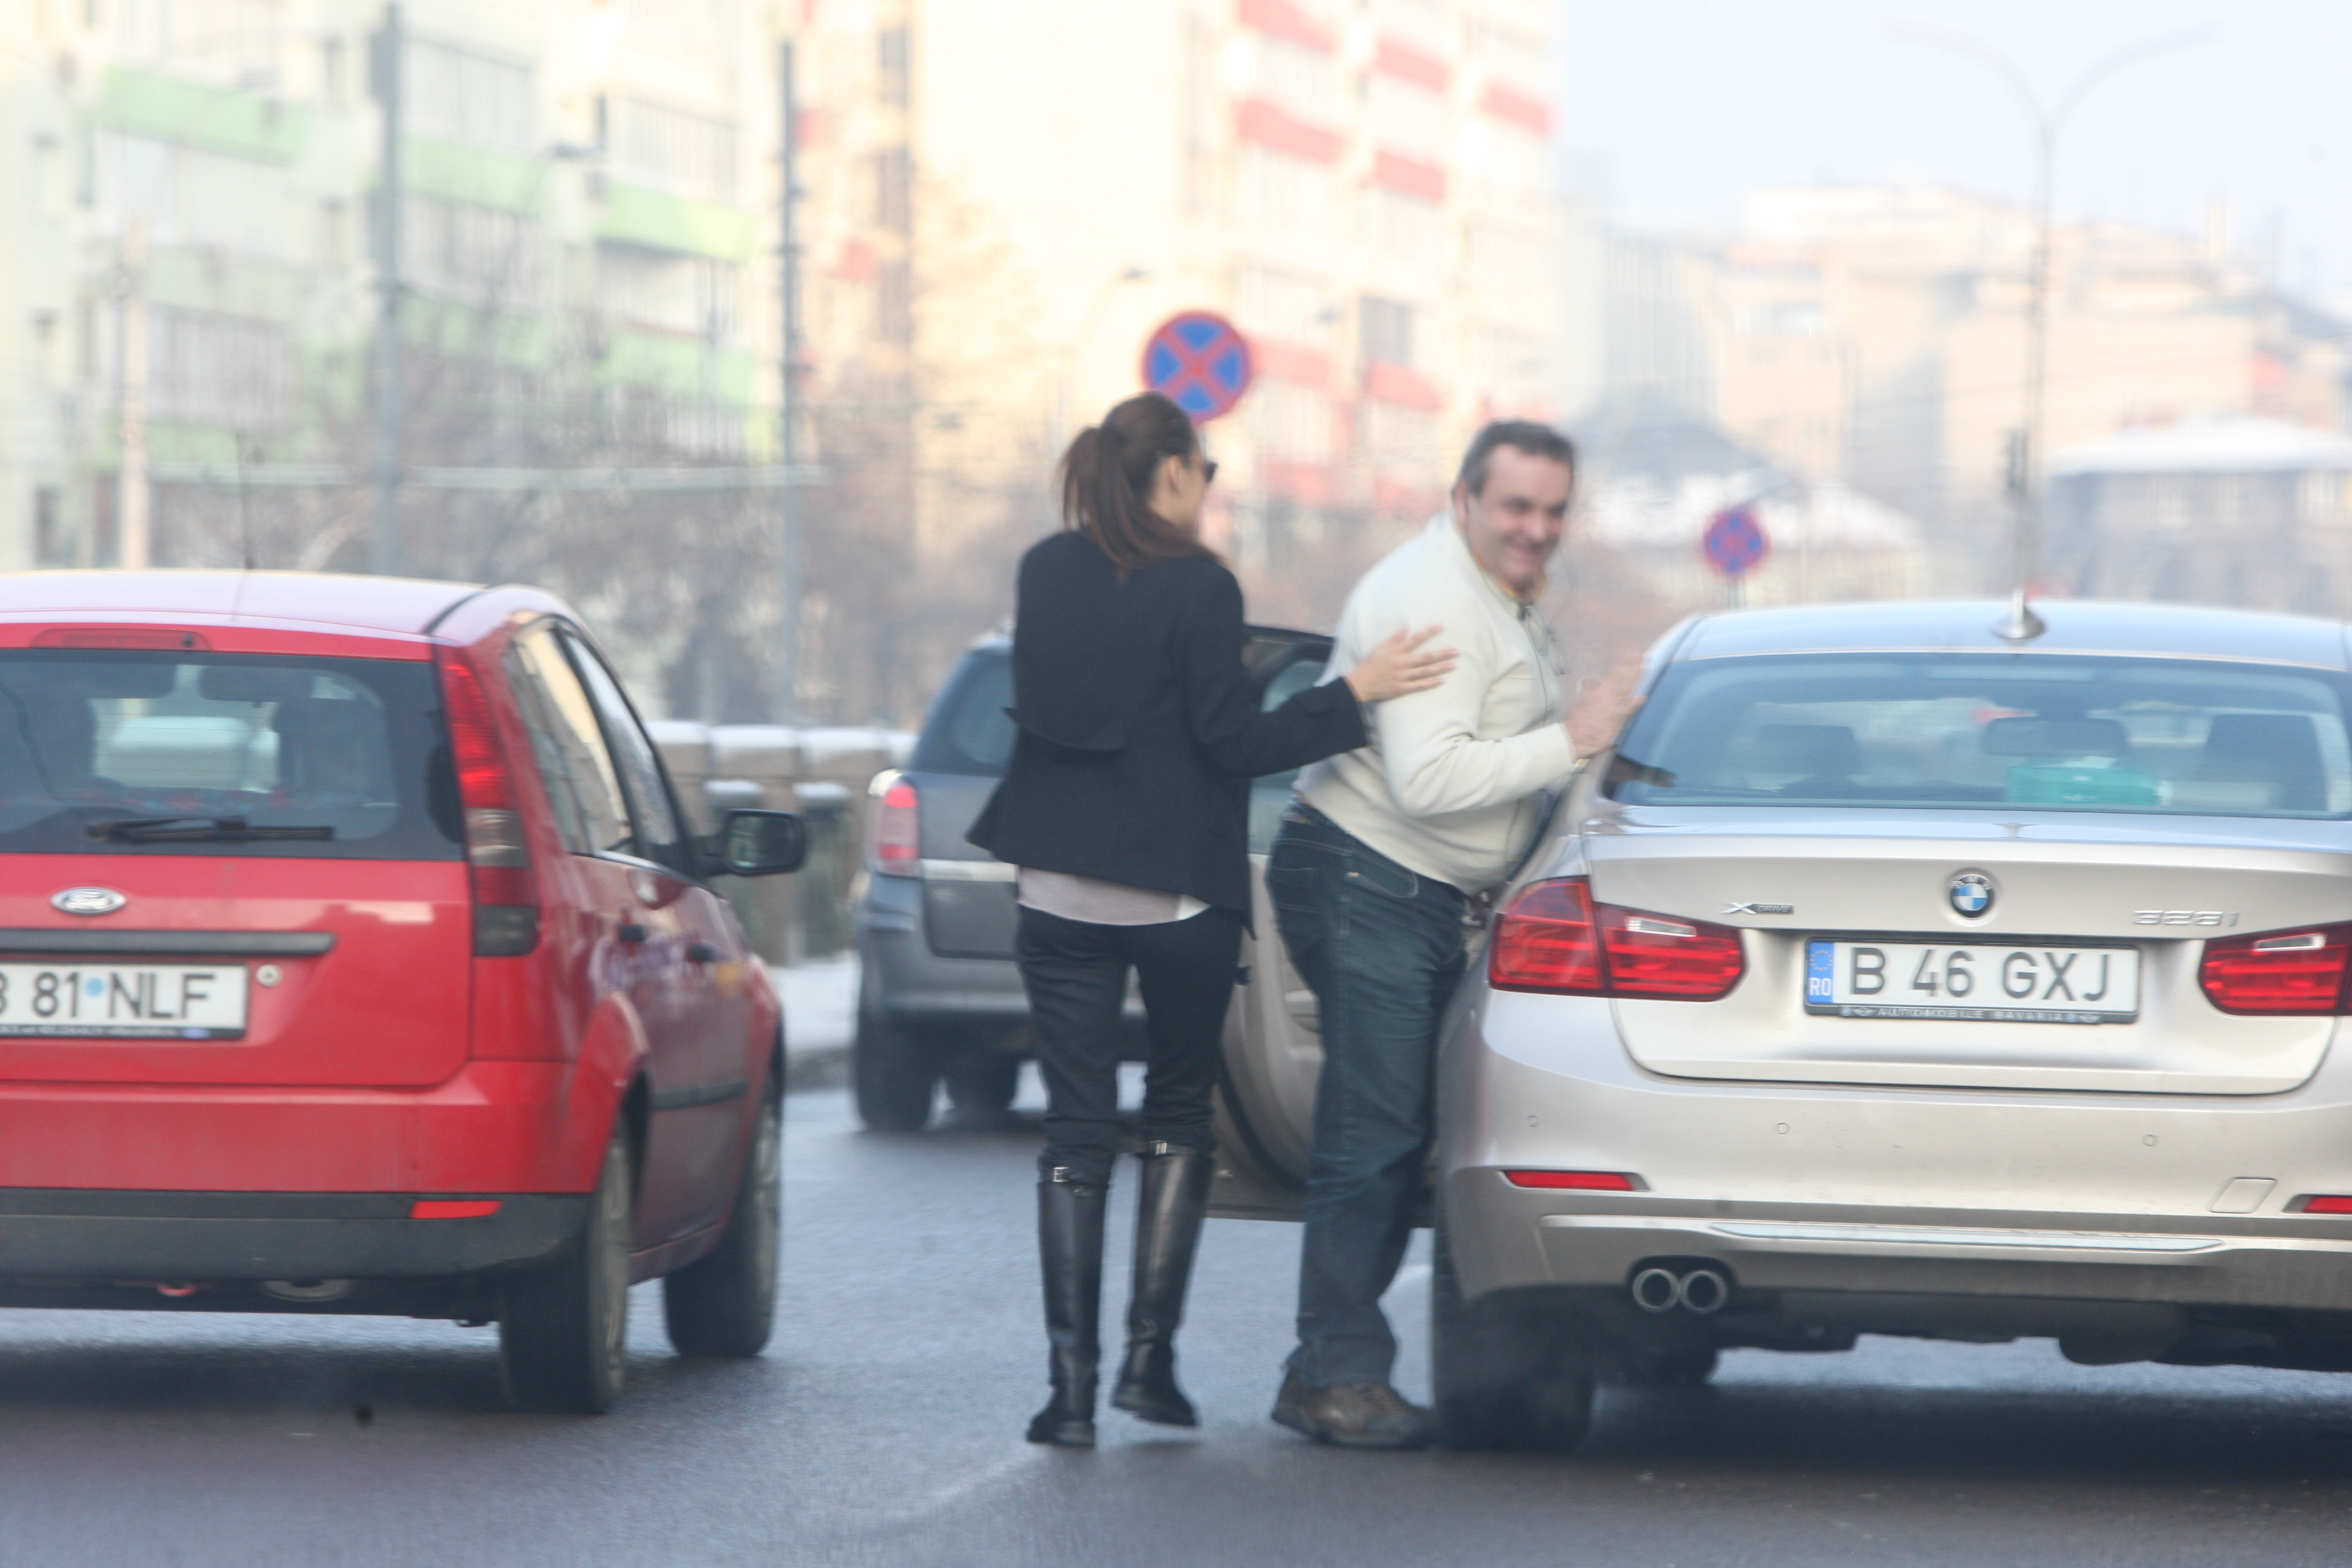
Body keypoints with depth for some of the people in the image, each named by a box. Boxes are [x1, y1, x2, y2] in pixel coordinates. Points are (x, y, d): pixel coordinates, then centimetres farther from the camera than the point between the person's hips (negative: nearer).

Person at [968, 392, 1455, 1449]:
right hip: (1178, 894, -3)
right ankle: (1149, 1355, 5)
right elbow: (1232, 744, -12)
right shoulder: (1196, 587, -11)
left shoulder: (1046, 573, 5)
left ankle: (1071, 1380, -5)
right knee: (1179, 1114, 14)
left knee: (1076, 1132, 4)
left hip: (1060, 888, 4)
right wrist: (1356, 694, -9)